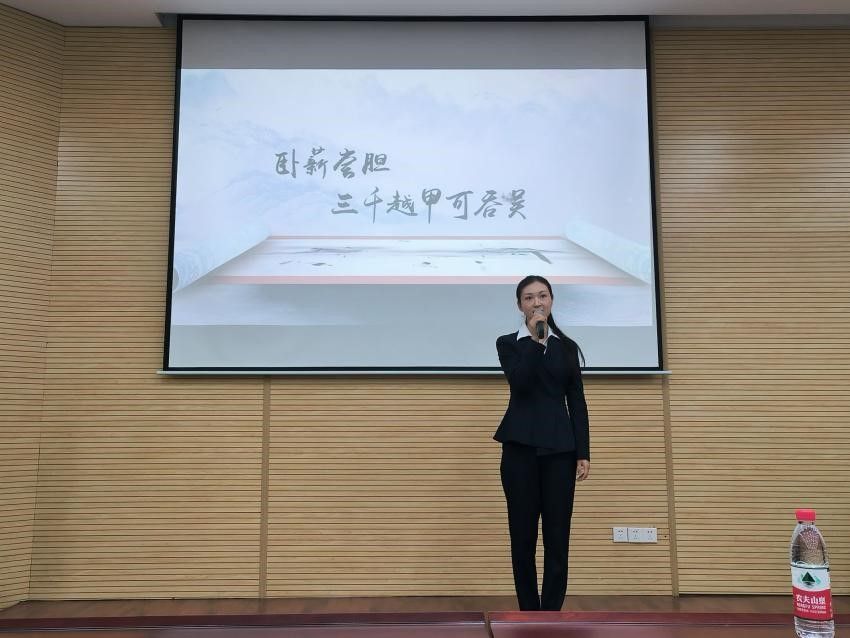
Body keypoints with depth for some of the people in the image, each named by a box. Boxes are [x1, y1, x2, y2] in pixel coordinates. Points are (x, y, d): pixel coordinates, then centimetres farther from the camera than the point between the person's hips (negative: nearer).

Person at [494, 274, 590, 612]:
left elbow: (577, 402, 7)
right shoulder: (508, 343, 5)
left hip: (559, 448, 2)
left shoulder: (567, 347, 11)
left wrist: (584, 453, 1)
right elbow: (519, 384, -14)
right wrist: (535, 339, -15)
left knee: (558, 537, 2)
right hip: (520, 446, -1)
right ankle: (529, 615, 19)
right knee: (522, 536, 5)